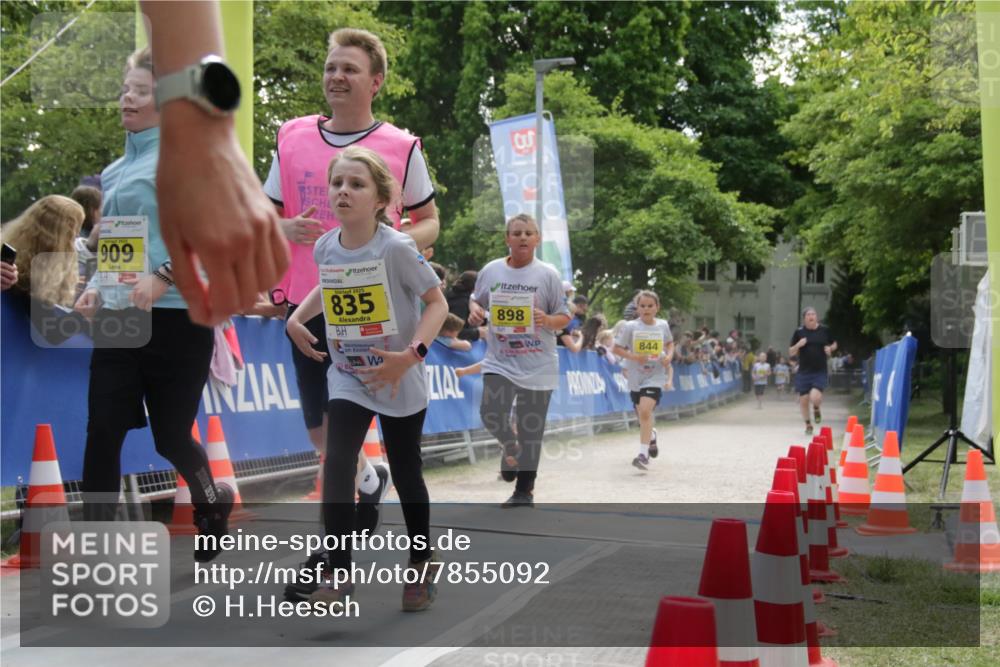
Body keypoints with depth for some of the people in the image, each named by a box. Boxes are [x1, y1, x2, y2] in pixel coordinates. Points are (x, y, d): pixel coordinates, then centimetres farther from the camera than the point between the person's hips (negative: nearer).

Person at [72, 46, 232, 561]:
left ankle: (212, 504, 37)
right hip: (119, 319, 6)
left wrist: (164, 276, -24)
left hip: (174, 317, -6)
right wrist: (96, 287, 4)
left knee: (170, 436, 6)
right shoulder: (115, 171, 15)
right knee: (103, 432, -4)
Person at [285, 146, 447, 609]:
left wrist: (412, 354, -28)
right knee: (337, 467, -12)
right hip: (347, 377, 3)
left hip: (399, 380, -3)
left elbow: (437, 302, -16)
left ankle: (422, 564, 32)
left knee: (405, 472, 10)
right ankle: (338, 577, -4)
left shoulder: (395, 248, -20)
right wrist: (297, 318, 2)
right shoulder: (325, 247, -5)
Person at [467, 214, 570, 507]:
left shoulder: (547, 274, -3)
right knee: (491, 415, -16)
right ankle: (510, 448, 20)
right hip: (499, 360, 1)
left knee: (531, 428, 3)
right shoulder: (491, 271, 2)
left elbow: (564, 317, 2)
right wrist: (474, 310, -5)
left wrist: (548, 320, -20)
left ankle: (525, 490, 17)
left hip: (538, 365, -1)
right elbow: (476, 299, 18)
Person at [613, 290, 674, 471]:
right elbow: (617, 348, -2)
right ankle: (651, 436, 50)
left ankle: (643, 453, -18)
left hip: (655, 376, -2)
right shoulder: (630, 327, -6)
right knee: (642, 413, 16)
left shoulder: (663, 325, -1)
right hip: (636, 377, 2)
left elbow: (669, 342, 18)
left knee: (645, 411, -20)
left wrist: (669, 356, -2)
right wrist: (633, 357, -18)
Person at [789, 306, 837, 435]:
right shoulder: (799, 332, 1)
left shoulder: (824, 331, 2)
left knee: (815, 397, -20)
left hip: (820, 372, -1)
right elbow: (791, 353, 5)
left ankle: (816, 409, 18)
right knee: (803, 400, 3)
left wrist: (830, 348, -4)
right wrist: (798, 345, -15)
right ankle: (808, 425, 27)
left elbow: (834, 344, 19)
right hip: (804, 372, 1)